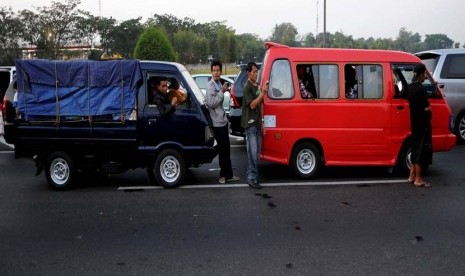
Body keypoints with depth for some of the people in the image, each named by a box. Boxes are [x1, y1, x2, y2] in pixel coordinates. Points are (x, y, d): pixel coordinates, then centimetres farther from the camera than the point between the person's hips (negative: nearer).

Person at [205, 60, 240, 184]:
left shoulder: (219, 84, 13)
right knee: (223, 150, -2)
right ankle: (225, 175, 9)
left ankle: (227, 175, 22)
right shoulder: (210, 85, -13)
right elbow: (211, 103, -23)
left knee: (226, 150, 13)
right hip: (217, 123, -9)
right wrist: (222, 92, -20)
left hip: (223, 122, 9)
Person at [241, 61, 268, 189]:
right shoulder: (247, 87, -10)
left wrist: (261, 123, 18)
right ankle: (252, 178, -9)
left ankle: (252, 176, 17)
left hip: (257, 123, 9)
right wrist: (262, 93, -20)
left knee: (256, 151, 10)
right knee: (253, 151, -11)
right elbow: (252, 104, -17)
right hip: (250, 123, -9)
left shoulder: (257, 86, 16)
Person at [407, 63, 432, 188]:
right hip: (422, 124, -9)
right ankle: (418, 180, 3)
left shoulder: (411, 87, 9)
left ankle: (411, 176, 22)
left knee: (415, 149, 16)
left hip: (414, 124, 9)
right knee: (421, 151, -3)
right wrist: (429, 108, 0)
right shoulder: (420, 89, -19)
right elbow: (427, 108, -20)